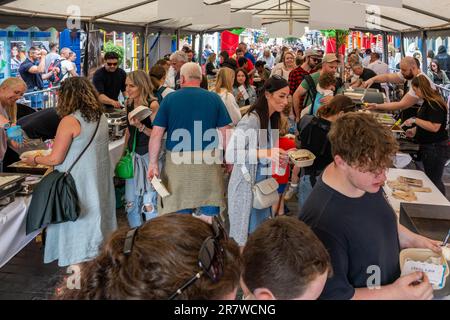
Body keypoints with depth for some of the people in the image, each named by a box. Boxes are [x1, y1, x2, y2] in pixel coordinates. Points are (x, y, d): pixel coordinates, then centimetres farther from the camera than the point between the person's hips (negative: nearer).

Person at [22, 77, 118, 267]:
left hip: (79, 184, -6)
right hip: (100, 181, 6)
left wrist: (35, 160, 6)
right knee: (96, 218, 17)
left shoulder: (69, 121, -15)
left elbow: (55, 159, -13)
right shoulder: (101, 117, 4)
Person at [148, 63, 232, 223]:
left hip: (177, 162, 0)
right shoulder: (214, 98, 2)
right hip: (208, 161, 0)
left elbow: (157, 133, -3)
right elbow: (225, 133, 2)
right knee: (209, 214, 10)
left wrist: (153, 163, 3)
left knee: (180, 211, 10)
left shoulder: (170, 99, 0)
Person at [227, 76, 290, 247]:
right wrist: (263, 153, -37)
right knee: (244, 238, 4)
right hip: (246, 187, -8)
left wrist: (281, 155, 0)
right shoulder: (251, 120, -19)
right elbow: (230, 155, -27)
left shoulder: (272, 119, 7)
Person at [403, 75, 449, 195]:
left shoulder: (435, 104, -21)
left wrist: (415, 120, -22)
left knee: (434, 181, -1)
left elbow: (434, 127, -27)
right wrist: (415, 130, 11)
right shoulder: (427, 102, 10)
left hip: (436, 149, -10)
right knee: (430, 180, 19)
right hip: (428, 147, 10)